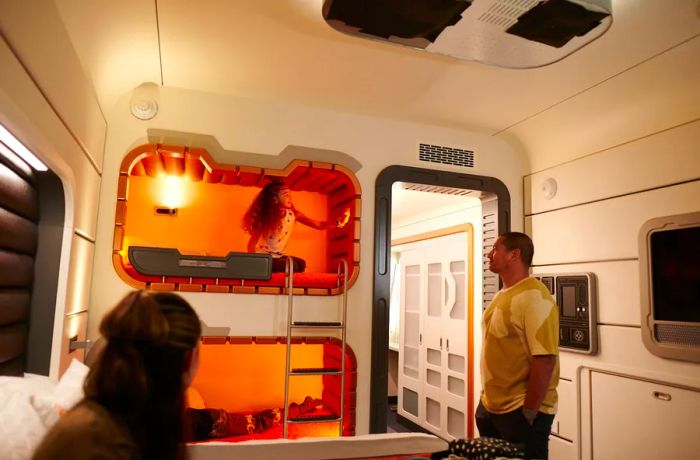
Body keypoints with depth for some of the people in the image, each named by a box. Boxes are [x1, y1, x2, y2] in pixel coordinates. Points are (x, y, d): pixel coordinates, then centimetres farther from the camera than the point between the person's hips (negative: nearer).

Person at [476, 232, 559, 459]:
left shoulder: (534, 297, -18)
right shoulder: (501, 295, 9)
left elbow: (544, 359, -23)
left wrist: (528, 413, -21)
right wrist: (486, 399, 17)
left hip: (520, 411, -9)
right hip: (489, 407, 9)